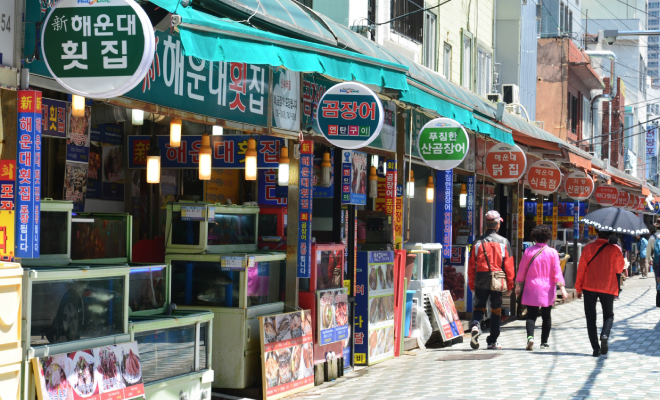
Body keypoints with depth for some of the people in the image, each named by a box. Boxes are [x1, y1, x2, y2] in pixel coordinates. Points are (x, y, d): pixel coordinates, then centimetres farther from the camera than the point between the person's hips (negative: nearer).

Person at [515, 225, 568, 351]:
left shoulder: (528, 251, -1)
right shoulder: (552, 252, -2)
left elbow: (521, 270, 4)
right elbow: (557, 271, -6)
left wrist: (518, 285, 14)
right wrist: (562, 288, -5)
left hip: (531, 288, 0)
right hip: (547, 289, 0)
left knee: (531, 315, -1)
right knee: (546, 316, 11)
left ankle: (530, 336, -24)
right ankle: (544, 342, 14)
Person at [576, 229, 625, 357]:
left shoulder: (588, 248, -5)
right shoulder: (614, 249, -7)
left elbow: (581, 269, -3)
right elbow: (619, 269, 5)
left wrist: (578, 288, 7)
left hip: (589, 287, 0)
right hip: (608, 288, 0)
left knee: (591, 318, 8)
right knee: (608, 315, 16)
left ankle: (596, 348, 1)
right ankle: (605, 334, -15)